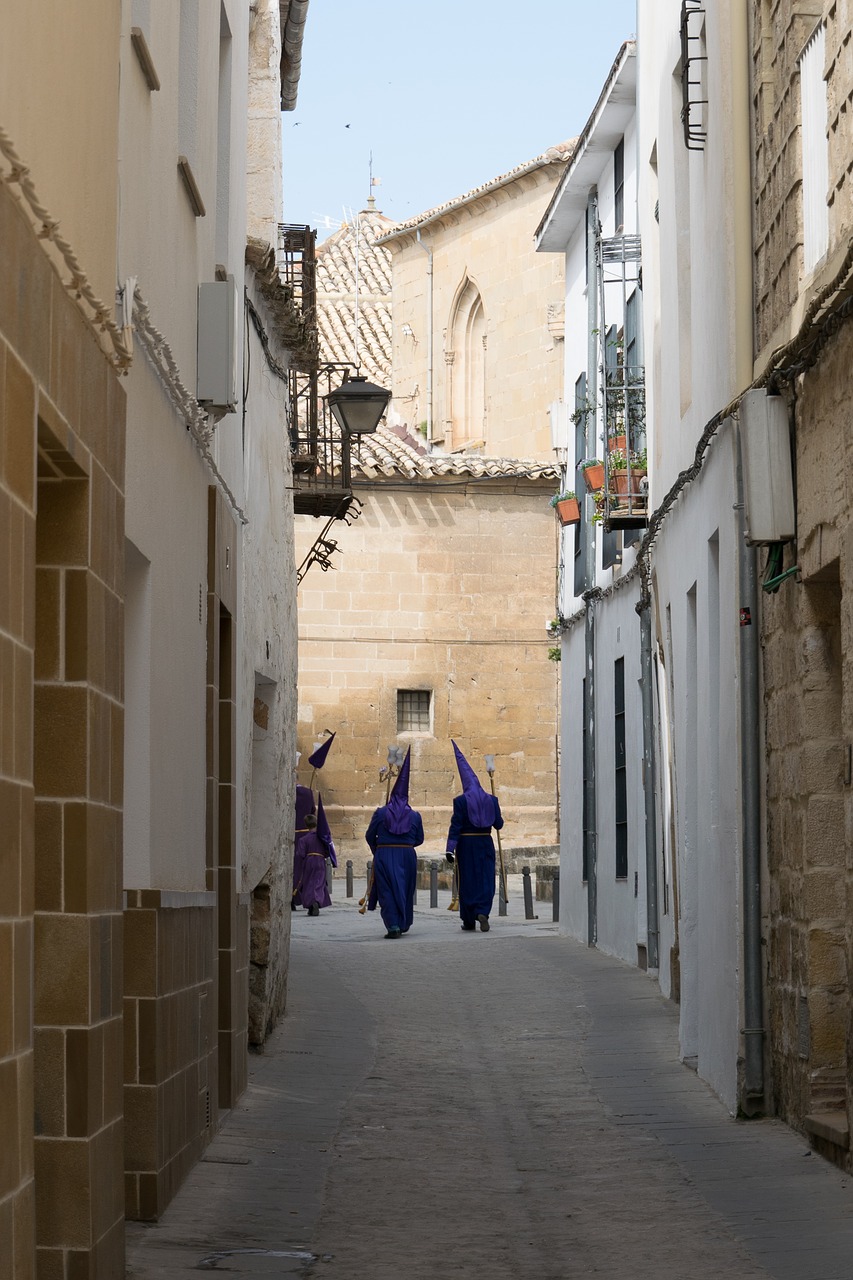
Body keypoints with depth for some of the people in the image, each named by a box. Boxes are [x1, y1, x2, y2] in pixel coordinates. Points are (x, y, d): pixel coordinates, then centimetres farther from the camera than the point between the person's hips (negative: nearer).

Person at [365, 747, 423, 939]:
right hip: (407, 856, 2)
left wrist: (376, 850, 22)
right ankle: (404, 924, 26)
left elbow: (370, 835, 3)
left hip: (384, 855, -2)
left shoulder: (381, 813, -1)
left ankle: (393, 925, -17)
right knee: (405, 889, 17)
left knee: (387, 890, -3)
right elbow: (419, 839, 8)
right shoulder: (414, 816, 4)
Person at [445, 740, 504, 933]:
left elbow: (455, 826, -12)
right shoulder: (491, 800, 2)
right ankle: (482, 912, -17)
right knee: (485, 879, 5)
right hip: (485, 843, 2)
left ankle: (468, 921, 11)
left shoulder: (461, 801, -7)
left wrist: (450, 849, -12)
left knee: (466, 881, 7)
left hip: (466, 844, -2)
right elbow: (498, 824, 6)